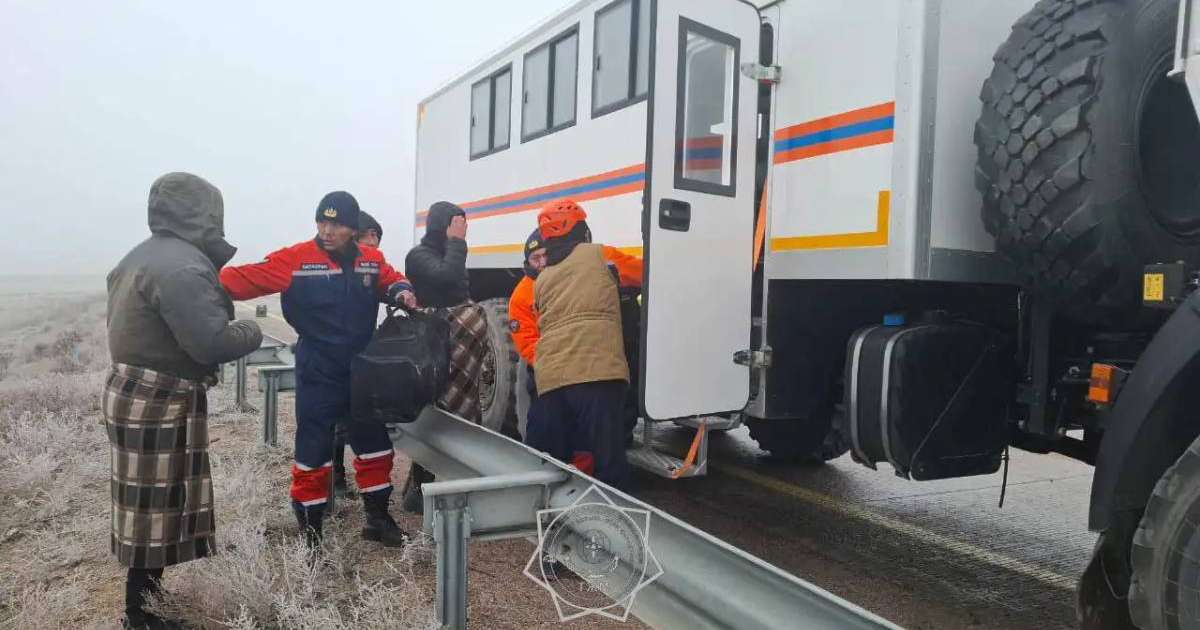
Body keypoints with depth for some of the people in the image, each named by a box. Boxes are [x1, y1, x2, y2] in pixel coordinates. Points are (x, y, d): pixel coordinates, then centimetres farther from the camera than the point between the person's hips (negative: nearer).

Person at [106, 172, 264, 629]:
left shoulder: (141, 256, 13)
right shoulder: (183, 265, -21)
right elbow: (211, 343, -25)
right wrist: (253, 332, -6)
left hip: (136, 392, 10)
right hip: (160, 404, -10)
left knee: (151, 507, 18)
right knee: (156, 511, 0)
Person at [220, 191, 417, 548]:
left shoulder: (372, 260, 1)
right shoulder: (296, 259, -13)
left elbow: (391, 280, 18)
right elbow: (250, 277, -20)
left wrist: (401, 292, -4)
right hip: (318, 375, -4)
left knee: (375, 445, 15)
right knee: (314, 452, 3)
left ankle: (377, 518, 33)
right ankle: (310, 532, 20)